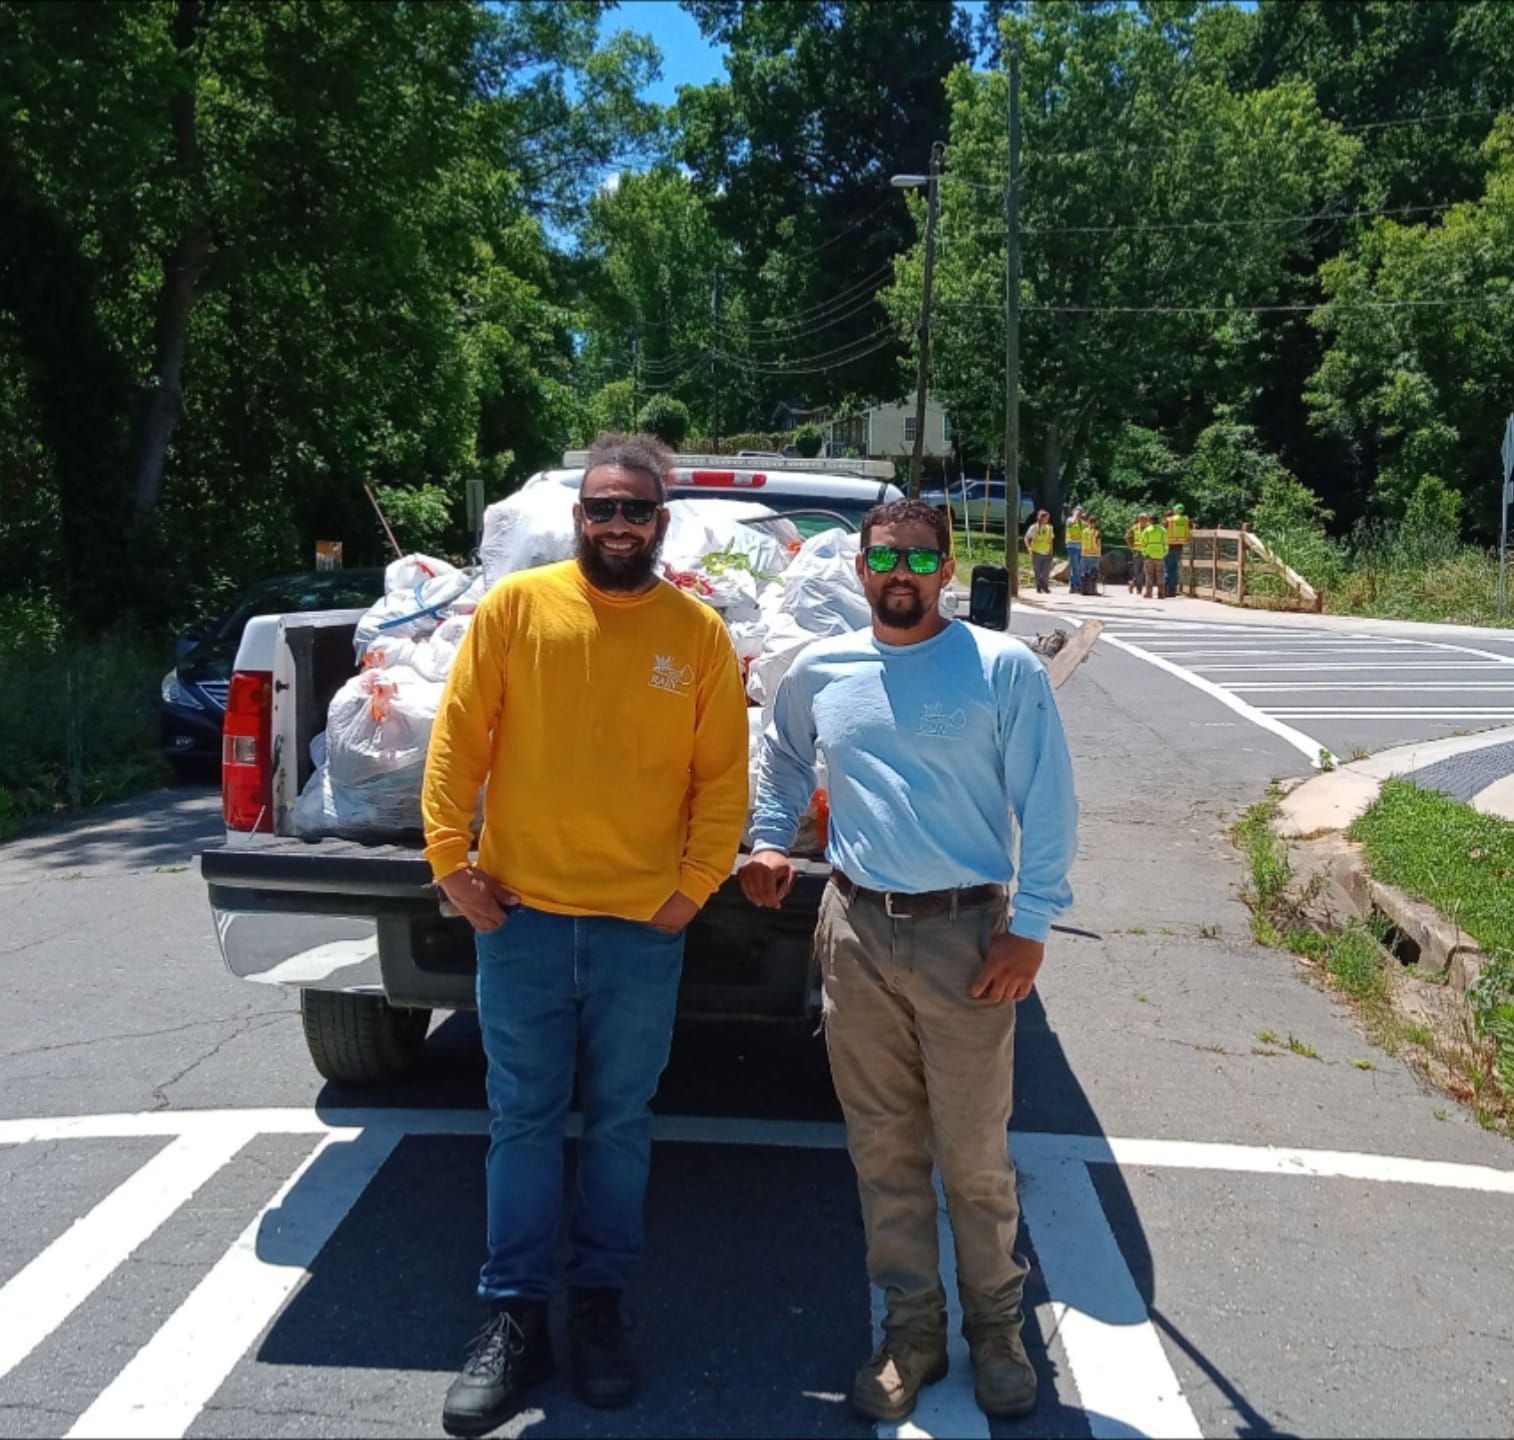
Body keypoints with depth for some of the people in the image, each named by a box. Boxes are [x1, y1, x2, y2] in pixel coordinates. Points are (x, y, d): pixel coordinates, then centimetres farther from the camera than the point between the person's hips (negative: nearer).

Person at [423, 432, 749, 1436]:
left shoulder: (699, 633, 0)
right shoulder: (515, 607, -2)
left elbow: (723, 775, 2)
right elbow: (459, 738, -1)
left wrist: (695, 885, -3)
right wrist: (450, 859, -5)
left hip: (642, 927, 1)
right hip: (520, 913, 0)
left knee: (620, 1122, 13)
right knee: (524, 1119, 9)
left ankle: (599, 1302, 30)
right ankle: (516, 1317, 23)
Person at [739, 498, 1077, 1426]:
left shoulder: (1004, 669, -5)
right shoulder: (819, 673, 6)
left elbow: (1050, 808, -5)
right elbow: (784, 765, 26)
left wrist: (1030, 928, -9)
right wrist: (769, 841, 11)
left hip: (965, 934, -3)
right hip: (856, 932, 4)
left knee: (974, 1156, 6)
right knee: (885, 1149, 12)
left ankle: (996, 1328, 28)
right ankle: (912, 1330, 28)